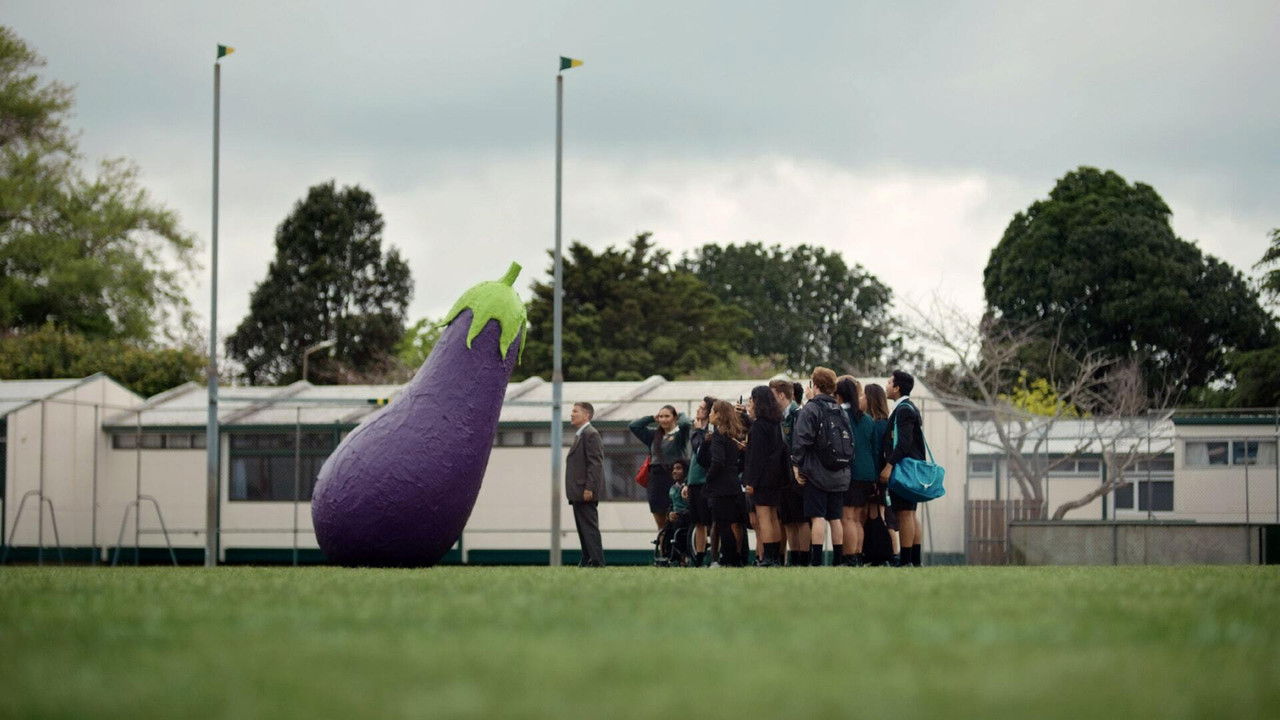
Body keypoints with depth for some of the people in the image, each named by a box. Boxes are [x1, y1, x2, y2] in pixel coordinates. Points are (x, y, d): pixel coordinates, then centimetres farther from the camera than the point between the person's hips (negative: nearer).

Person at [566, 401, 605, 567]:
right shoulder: (580, 435, 20)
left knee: (589, 527, -10)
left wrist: (589, 488, -22)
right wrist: (573, 491, 18)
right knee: (583, 528, 11)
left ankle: (596, 560, -10)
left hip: (586, 492, -10)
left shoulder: (591, 434, -11)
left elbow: (595, 463, -18)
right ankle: (587, 560, 13)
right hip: (578, 492, 10)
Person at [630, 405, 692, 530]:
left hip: (674, 479, -5)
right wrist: (652, 418, 15)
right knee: (660, 524, 5)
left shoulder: (679, 434, 1)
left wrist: (680, 416, 3)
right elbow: (633, 426, 18)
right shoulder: (654, 435, 16)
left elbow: (685, 423, -19)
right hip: (656, 479, 5)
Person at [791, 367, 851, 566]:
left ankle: (816, 560, -13)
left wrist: (797, 465, -6)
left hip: (816, 473, -6)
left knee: (817, 517, -8)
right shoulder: (840, 411, 13)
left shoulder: (810, 409, -7)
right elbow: (850, 442, 15)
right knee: (835, 517, 10)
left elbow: (802, 440, -14)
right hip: (839, 475, 6)